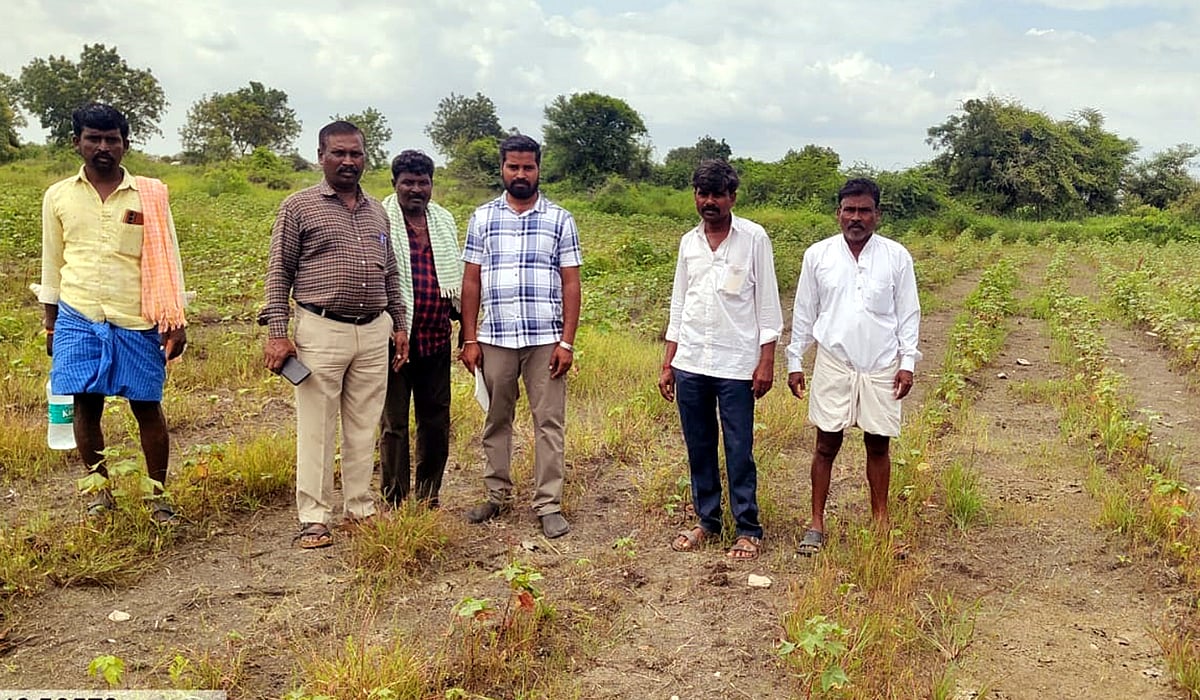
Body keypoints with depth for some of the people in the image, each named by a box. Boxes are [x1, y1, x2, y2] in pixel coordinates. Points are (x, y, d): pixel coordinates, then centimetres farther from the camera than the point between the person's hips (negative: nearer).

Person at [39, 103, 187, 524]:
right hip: (78, 319, 2)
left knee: (147, 407, 3)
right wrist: (50, 322, 14)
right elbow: (52, 264, 14)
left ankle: (157, 496, 16)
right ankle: (100, 492, 23)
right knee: (86, 406, 5)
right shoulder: (58, 197, 7)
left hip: (137, 321, -1)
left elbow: (167, 262, 3)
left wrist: (175, 322, -1)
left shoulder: (150, 196, 2)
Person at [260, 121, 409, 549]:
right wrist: (277, 333, -9)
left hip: (374, 332, 5)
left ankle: (360, 510, 19)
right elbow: (278, 273, -2)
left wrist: (399, 324, 15)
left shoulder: (377, 212, 15)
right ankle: (314, 518, 8)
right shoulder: (299, 207, 1)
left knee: (364, 426, 9)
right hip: (321, 331, -4)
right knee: (316, 428, -1)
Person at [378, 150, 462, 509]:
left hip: (436, 337, 5)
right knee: (394, 422, 3)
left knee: (436, 420, 10)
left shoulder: (444, 221, 13)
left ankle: (429, 499, 24)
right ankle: (394, 502, 13)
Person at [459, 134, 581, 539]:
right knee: (496, 421, 10)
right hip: (494, 339, 2)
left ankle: (549, 505, 8)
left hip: (545, 339, -1)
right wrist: (469, 339, 1)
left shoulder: (560, 220, 4)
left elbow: (571, 284, 1)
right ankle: (497, 496, 23)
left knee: (549, 422, 1)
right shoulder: (482, 218, 8)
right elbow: (471, 281, 7)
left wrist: (567, 342, -6)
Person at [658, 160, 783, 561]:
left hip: (736, 365, -4)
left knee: (739, 452, 0)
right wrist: (667, 364, 11)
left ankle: (748, 530, 12)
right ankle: (707, 522, 24)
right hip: (690, 363, 4)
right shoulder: (689, 242, 10)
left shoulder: (753, 239, -3)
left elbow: (767, 303, -3)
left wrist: (766, 361, -9)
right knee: (699, 449, 11)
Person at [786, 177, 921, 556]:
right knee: (827, 443, 3)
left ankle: (881, 520, 23)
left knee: (878, 444, 8)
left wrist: (907, 362, -2)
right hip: (834, 364, 0)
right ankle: (816, 524, 12)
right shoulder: (817, 255, 1)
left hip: (881, 366, 0)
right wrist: (794, 361, 4)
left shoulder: (897, 256, 0)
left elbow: (908, 313, 4)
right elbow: (804, 312, 5)